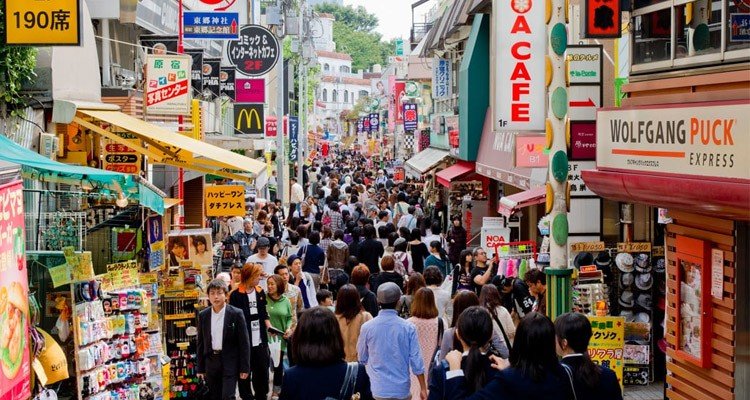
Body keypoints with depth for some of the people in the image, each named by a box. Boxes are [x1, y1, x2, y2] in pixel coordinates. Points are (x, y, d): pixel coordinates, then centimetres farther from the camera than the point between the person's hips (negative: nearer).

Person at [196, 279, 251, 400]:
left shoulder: (236, 314, -7)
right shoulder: (203, 316, 4)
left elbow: (244, 342, -5)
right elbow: (200, 343, 9)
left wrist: (245, 368, -8)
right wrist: (200, 368, 7)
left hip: (230, 363, -4)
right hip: (211, 362, 4)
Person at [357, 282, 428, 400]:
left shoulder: (367, 327, -6)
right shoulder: (408, 328, -9)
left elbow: (362, 359, 7)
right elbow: (416, 360, -7)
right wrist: (423, 388, 3)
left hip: (378, 390, 0)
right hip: (402, 390, 0)